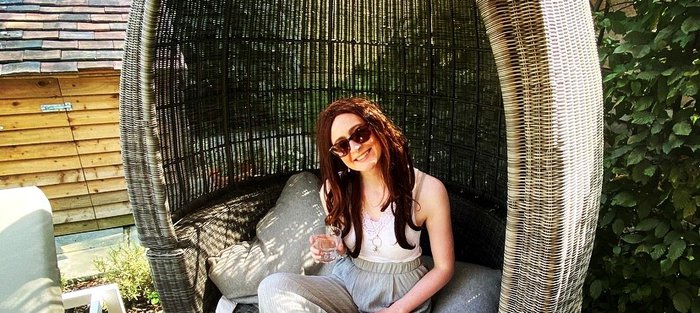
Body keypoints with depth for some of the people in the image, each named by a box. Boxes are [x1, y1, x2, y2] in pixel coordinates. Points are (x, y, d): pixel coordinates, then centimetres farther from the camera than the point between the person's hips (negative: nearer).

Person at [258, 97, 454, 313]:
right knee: (273, 288, -21)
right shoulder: (334, 189, -6)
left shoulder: (428, 189, -17)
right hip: (348, 284, 3)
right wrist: (335, 248, -11)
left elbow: (444, 267, -7)